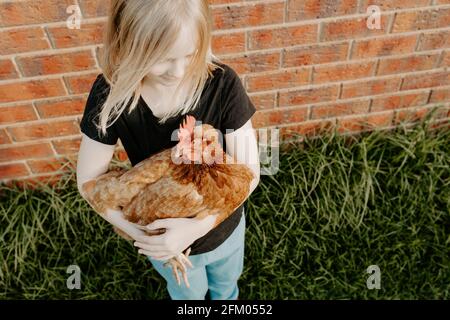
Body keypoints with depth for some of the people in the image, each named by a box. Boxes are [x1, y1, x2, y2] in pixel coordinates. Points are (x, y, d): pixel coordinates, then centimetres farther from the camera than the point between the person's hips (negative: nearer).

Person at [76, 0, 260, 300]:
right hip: (161, 235, 0)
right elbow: (89, 179, -16)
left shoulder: (222, 83, -27)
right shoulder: (112, 93, -26)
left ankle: (225, 297, 69)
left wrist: (200, 225, -34)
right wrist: (144, 236, -25)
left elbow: (249, 170, -22)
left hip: (225, 227, 1)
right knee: (189, 293, 31)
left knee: (226, 283, 34)